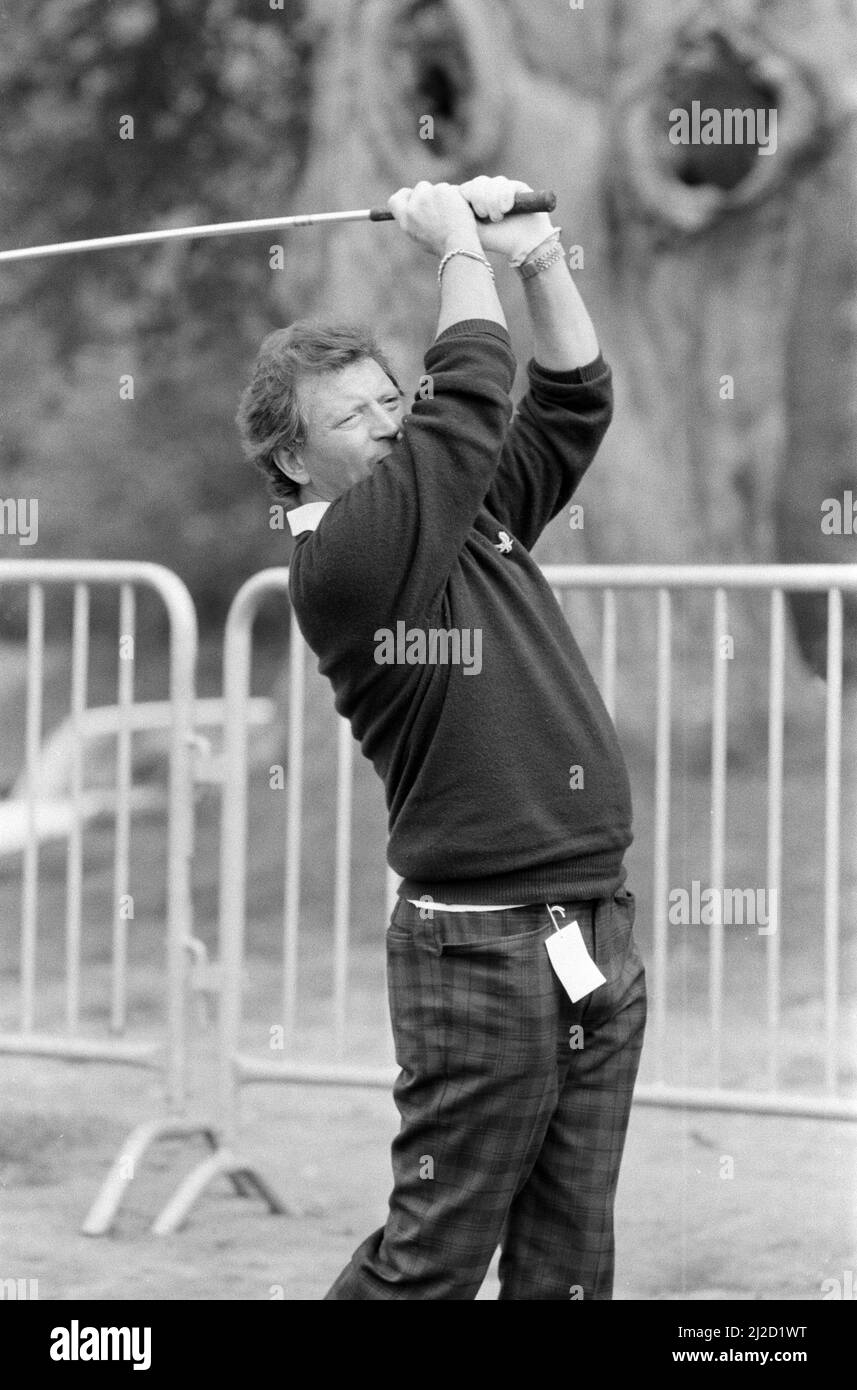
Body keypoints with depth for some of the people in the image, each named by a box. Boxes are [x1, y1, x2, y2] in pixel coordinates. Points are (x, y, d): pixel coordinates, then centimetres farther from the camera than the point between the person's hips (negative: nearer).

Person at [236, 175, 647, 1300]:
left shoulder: (469, 517, 14)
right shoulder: (341, 556, -11)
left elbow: (573, 401, 22)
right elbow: (471, 400, -15)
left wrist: (538, 252, 10)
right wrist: (462, 246, -2)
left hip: (597, 941, 8)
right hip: (483, 950, -8)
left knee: (568, 1262, 9)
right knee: (434, 1258, -4)